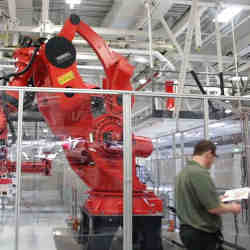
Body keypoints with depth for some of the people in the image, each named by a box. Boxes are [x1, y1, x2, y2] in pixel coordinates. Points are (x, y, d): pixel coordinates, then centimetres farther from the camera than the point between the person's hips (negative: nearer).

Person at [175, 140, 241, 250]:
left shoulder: (183, 172, 9)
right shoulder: (200, 173, -21)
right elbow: (214, 208, -23)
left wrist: (217, 199, 26)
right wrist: (232, 208, -4)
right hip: (203, 234, -9)